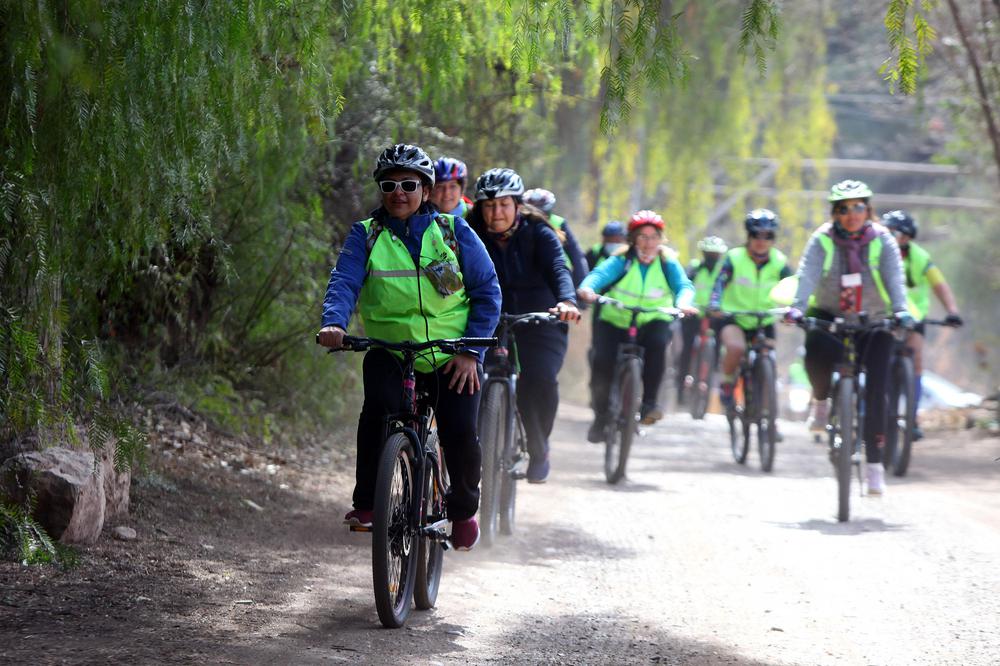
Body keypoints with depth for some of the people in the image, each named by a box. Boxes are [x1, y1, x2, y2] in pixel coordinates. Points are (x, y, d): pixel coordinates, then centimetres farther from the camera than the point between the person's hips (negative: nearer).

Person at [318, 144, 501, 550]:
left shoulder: (453, 231, 3)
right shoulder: (366, 235, 4)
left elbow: (487, 291, 3)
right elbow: (345, 281, -11)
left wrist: (472, 350, -8)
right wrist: (334, 322, -32)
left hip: (452, 359, 0)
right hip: (389, 352, 0)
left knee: (460, 432, -15)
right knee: (378, 407, -29)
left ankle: (464, 510, 12)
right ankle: (367, 501, -15)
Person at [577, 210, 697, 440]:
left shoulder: (668, 262, -7)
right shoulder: (622, 259, -12)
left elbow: (683, 285, -21)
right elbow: (600, 274, -29)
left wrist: (683, 302, -44)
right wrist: (587, 289, -51)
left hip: (653, 321, 0)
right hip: (615, 321, 0)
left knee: (658, 342, -32)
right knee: (602, 361, -18)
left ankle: (649, 402, -19)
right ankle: (601, 416, 5)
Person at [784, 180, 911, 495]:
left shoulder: (882, 241, -6)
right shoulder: (822, 241, -7)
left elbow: (895, 277, -19)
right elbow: (808, 275, -21)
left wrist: (901, 310, -38)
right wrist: (797, 307, -40)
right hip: (830, 318, 0)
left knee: (876, 390, -12)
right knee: (816, 354, -32)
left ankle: (874, 463, -5)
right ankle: (820, 400, 2)